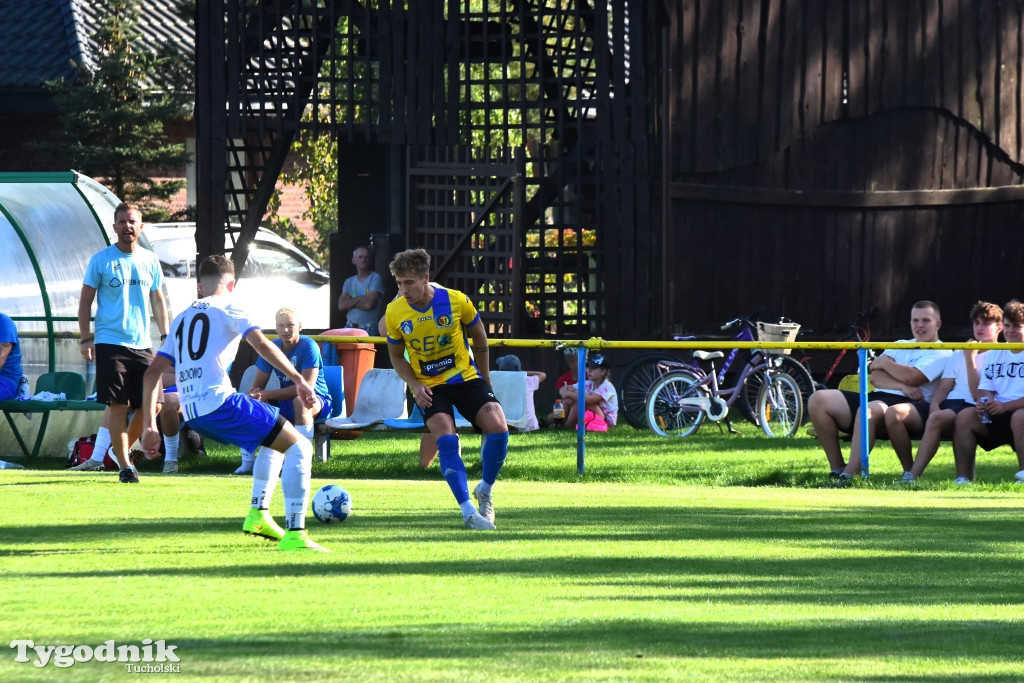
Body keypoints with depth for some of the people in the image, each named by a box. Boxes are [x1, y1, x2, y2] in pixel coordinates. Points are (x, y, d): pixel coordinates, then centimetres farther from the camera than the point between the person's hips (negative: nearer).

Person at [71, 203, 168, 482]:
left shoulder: (150, 261, 10)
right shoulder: (101, 260, -1)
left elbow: (157, 301, 18)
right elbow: (85, 302, 2)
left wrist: (165, 336, 10)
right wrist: (86, 339, -7)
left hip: (142, 345, 4)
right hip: (110, 343, -4)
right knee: (118, 405, -7)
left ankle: (122, 447, 24)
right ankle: (125, 465, -1)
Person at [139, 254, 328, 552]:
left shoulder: (181, 319, 25)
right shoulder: (228, 309, 6)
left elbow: (152, 373, 21)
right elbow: (261, 344, -12)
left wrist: (149, 427, 23)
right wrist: (299, 380, -16)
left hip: (191, 414, 7)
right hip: (219, 402, -7)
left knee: (275, 439, 29)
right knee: (299, 447, -5)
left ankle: (258, 514, 22)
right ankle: (294, 534, -17)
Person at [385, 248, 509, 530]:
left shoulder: (456, 301, -16)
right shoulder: (395, 313, -13)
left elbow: (479, 338, 2)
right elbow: (396, 356, 4)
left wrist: (485, 380, 9)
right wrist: (415, 386, -12)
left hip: (465, 378, 0)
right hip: (429, 387, 0)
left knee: (498, 429, -17)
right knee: (446, 441, -21)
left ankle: (485, 491, 7)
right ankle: (468, 512, -16)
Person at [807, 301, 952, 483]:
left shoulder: (941, 354, 6)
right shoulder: (900, 346, 27)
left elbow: (912, 377, -11)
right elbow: (875, 376, 10)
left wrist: (884, 362, 5)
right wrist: (902, 386, -9)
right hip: (876, 397, 7)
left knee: (868, 410, -41)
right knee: (818, 400, -11)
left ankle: (848, 477, -43)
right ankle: (837, 470, -10)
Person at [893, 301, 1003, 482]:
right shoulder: (958, 355, 27)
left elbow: (978, 396, -5)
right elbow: (944, 387, 17)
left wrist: (970, 358, -6)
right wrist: (934, 405, -5)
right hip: (945, 405, 6)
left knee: (937, 419, -40)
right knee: (894, 413, -19)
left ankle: (913, 477, -42)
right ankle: (908, 471, -14)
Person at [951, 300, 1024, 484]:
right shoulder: (994, 354, 18)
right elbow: (986, 388, 14)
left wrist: (1005, 406, -23)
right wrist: (985, 402, -10)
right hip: (997, 415, 6)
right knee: (965, 417, -17)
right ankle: (963, 478, -18)